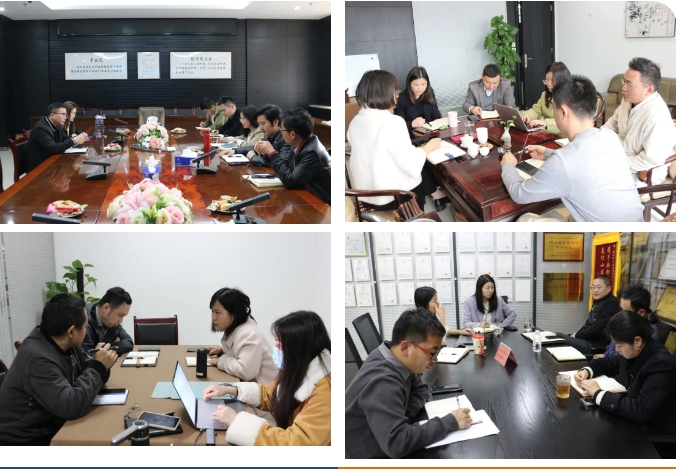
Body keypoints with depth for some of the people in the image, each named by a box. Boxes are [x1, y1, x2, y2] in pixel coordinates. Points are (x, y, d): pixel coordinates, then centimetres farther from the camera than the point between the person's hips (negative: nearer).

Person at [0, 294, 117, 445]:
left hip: (52, 428, 8)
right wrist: (98, 367, -23)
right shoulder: (38, 359, -27)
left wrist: (99, 365, -12)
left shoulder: (65, 344, -2)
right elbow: (71, 406, -33)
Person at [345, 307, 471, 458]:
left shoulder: (397, 358, -5)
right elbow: (396, 443, -37)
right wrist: (450, 422, -27)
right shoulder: (382, 383, -29)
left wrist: (405, 416, -9)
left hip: (381, 449, 7)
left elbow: (419, 388, 11)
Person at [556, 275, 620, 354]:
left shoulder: (611, 305, -14)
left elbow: (598, 329, -20)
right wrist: (576, 334, -1)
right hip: (590, 339, 11)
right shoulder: (597, 303, 18)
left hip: (600, 345, -11)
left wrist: (577, 335, -11)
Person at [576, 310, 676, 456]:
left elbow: (641, 410, -36)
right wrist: (586, 371, -4)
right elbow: (607, 363, 17)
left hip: (653, 440, -8)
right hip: (631, 421, 8)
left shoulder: (661, 364, -27)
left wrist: (599, 394, -29)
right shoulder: (633, 352, -2)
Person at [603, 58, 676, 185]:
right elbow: (614, 121, 14)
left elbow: (651, 159, -32)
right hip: (622, 154, 9)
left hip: (643, 173, -9)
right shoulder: (630, 99, -5)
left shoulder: (657, 117, -33)